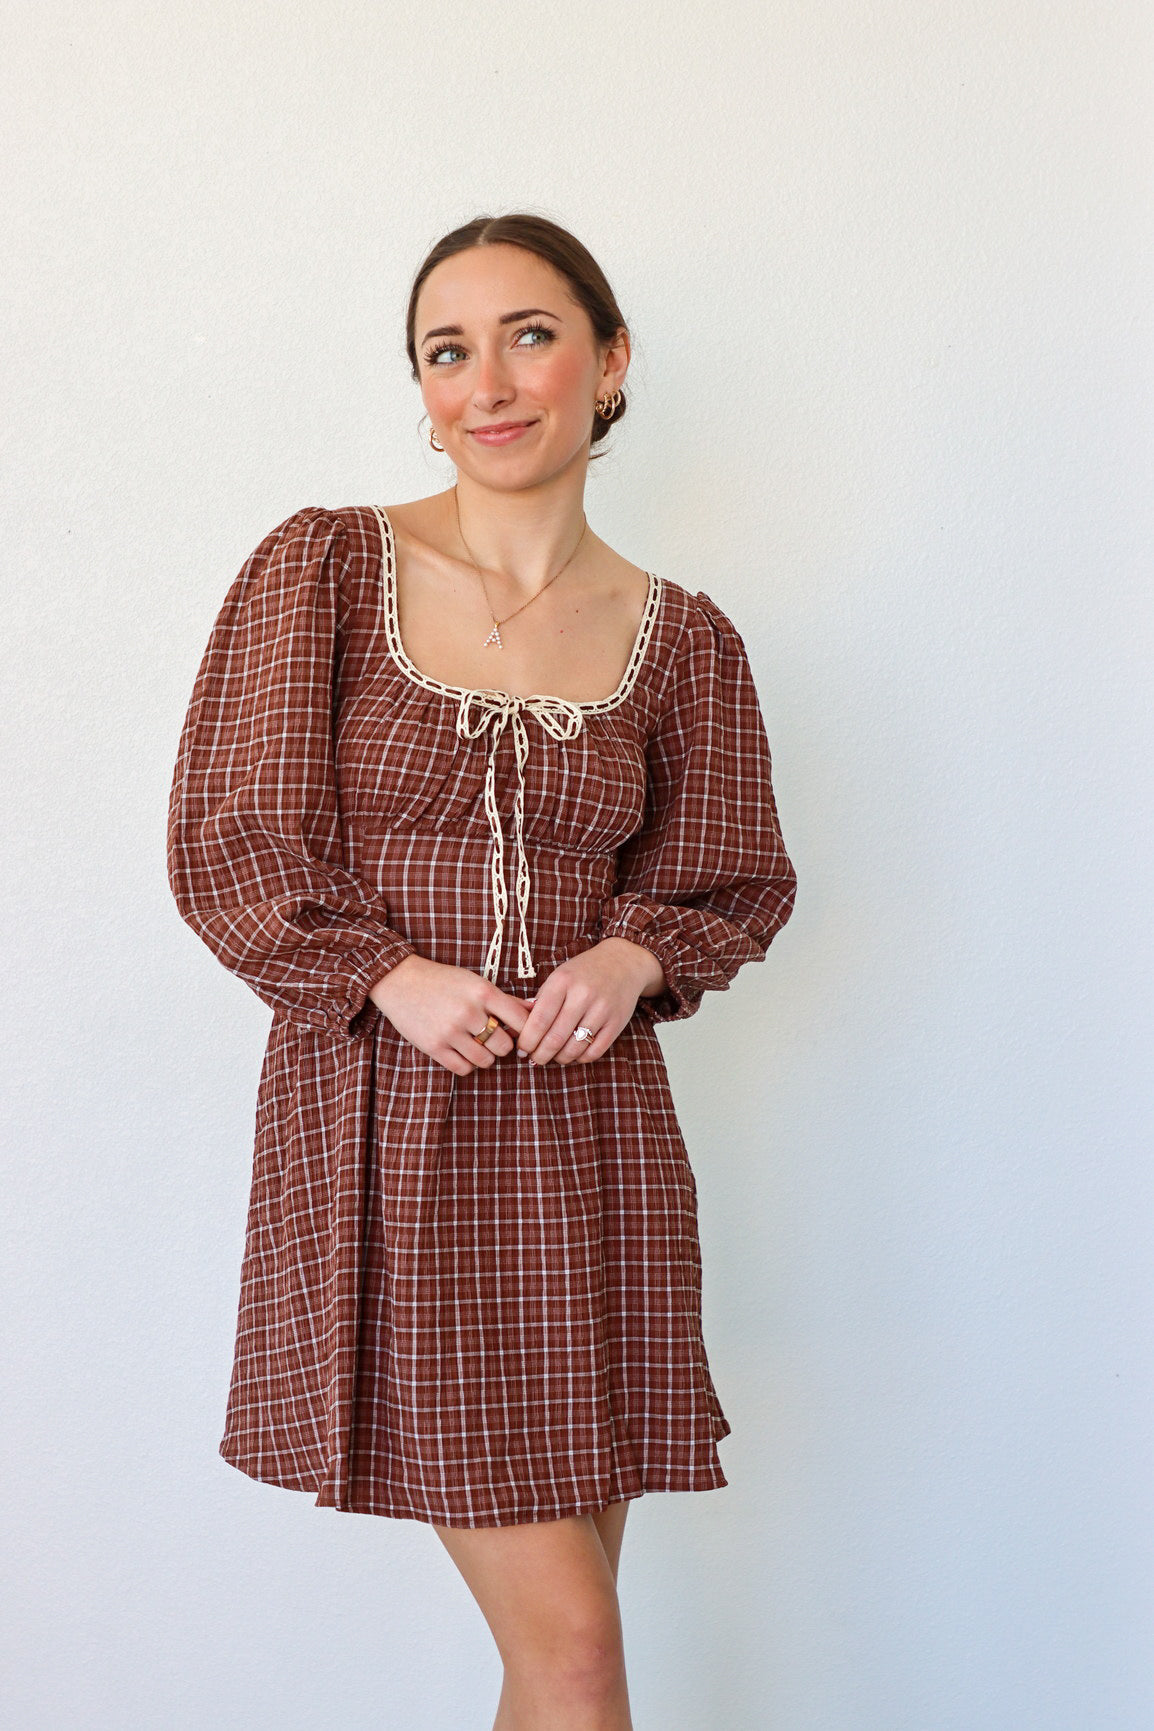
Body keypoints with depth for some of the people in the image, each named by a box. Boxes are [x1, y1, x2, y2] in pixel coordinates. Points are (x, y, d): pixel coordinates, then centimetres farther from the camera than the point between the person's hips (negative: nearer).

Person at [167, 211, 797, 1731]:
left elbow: (738, 886, 14)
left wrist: (634, 954, -7)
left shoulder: (681, 640, 5)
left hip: (585, 1129, 3)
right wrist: (392, 977, -15)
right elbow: (225, 845, -2)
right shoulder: (324, 566, -1)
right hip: (378, 1127, -3)